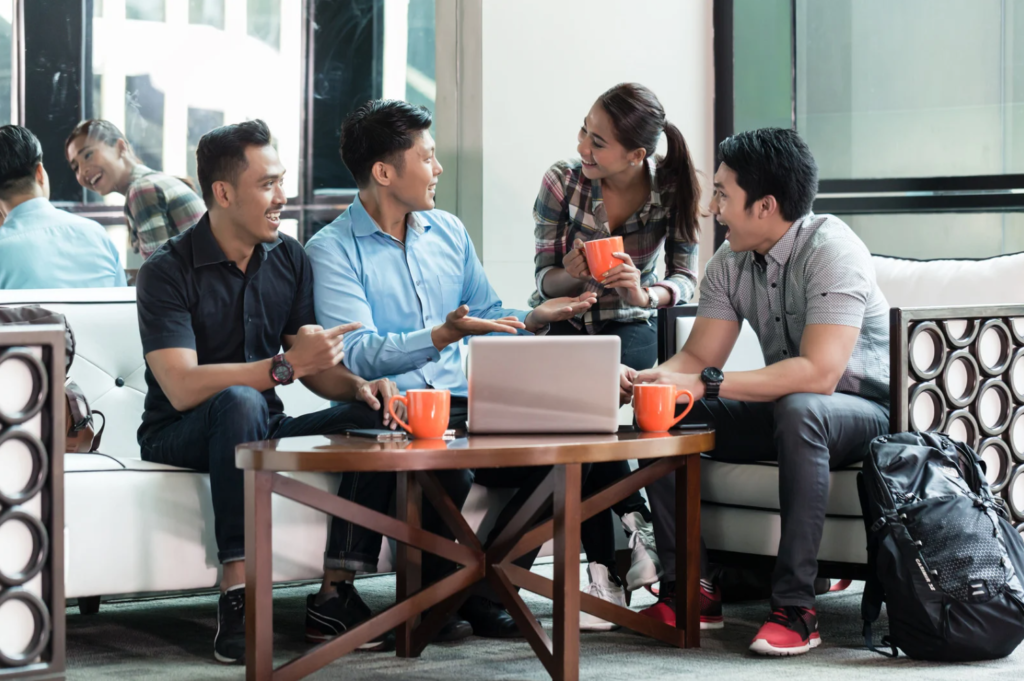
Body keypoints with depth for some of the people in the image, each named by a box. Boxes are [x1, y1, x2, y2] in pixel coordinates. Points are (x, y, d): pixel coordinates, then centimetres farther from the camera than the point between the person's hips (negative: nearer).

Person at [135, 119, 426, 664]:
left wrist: (359, 386, -17)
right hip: (181, 437, -6)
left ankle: (332, 600, -17)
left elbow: (316, 365, 7)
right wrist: (284, 366, -33)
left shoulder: (290, 260, 6)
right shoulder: (167, 272, -14)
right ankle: (237, 599, -39)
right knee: (239, 401, -38)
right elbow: (181, 388, -26)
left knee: (372, 416, -17)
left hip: (262, 431, 6)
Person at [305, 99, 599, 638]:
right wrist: (442, 336, -28)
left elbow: (486, 318, 24)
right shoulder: (332, 250, -2)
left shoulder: (448, 232, 18)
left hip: (460, 405, 6)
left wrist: (533, 318, 2)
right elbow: (358, 355, -14)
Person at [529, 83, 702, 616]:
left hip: (628, 330, 0)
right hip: (560, 326, 1)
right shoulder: (562, 181, -14)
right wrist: (572, 275, -35)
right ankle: (630, 528, -19)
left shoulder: (672, 188, -12)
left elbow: (685, 279, -10)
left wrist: (645, 294, -33)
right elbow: (544, 279, -10)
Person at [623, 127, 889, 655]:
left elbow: (818, 373, -33)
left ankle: (795, 607, -35)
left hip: (864, 410, -7)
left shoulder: (830, 250, -23)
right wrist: (644, 380, -22)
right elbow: (697, 357, 1)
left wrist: (705, 385, -36)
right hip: (784, 411, 7)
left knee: (798, 409, -40)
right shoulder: (730, 263, 0)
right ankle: (694, 590, -8)